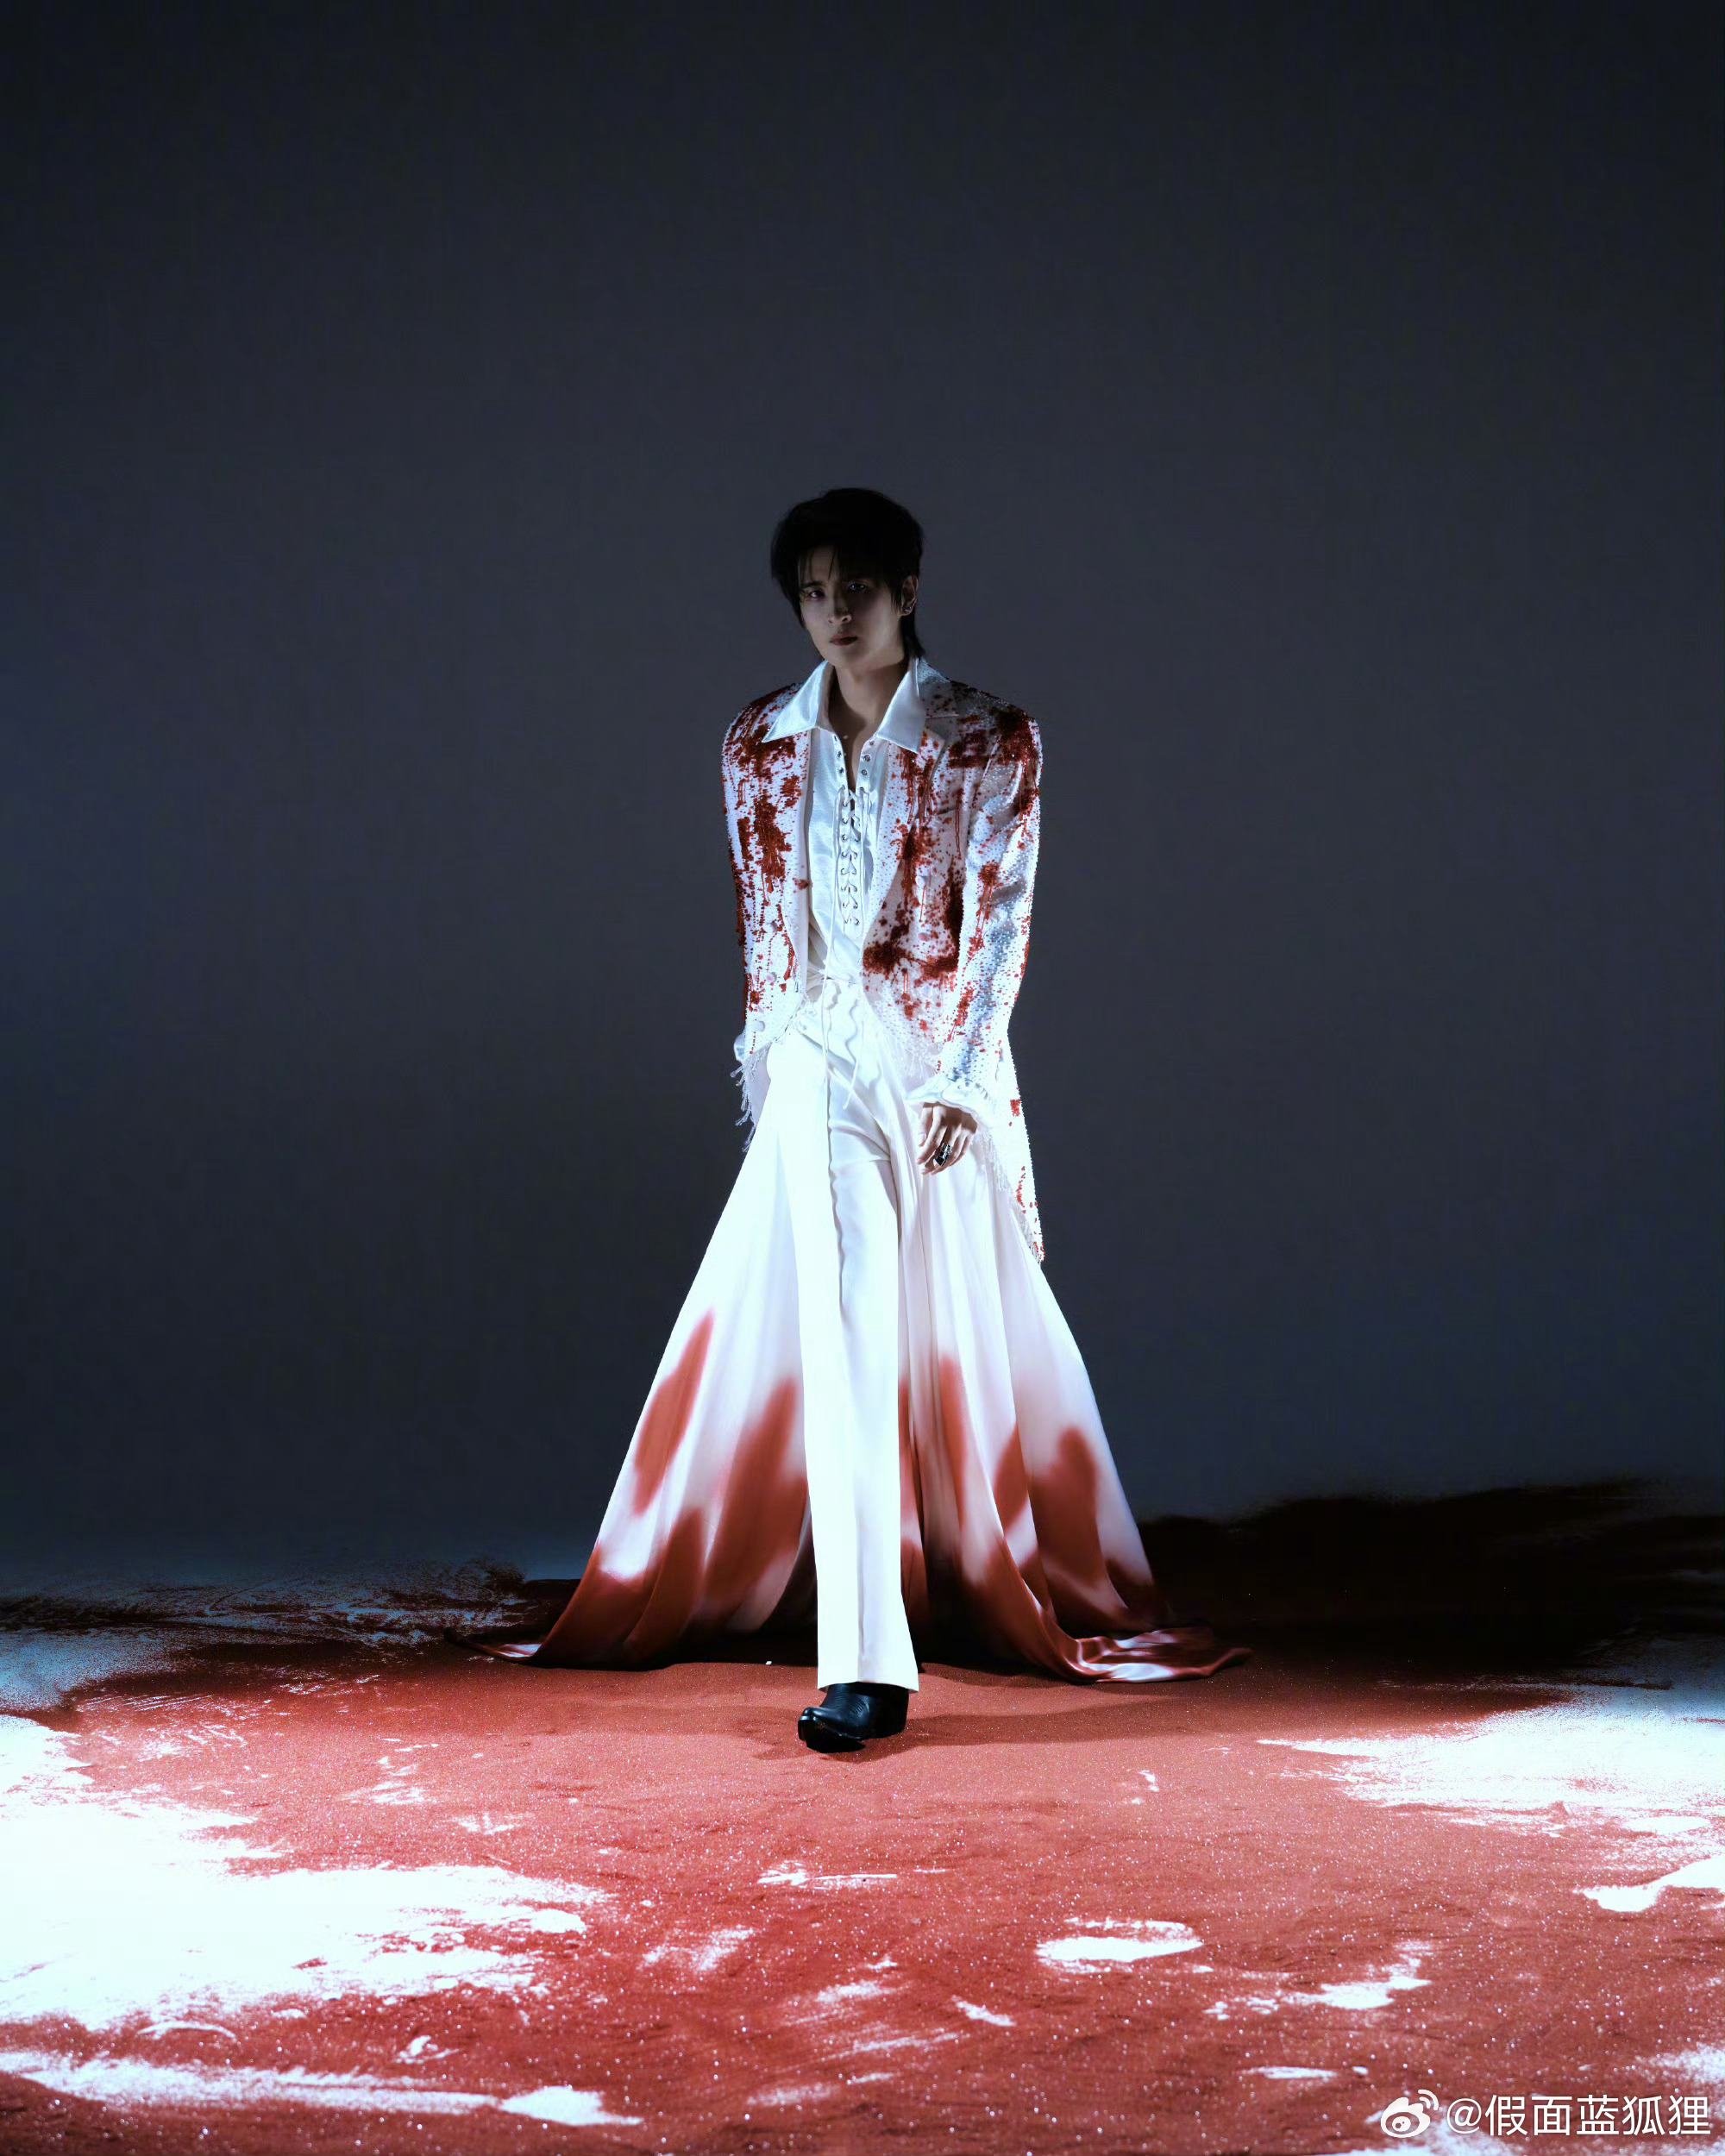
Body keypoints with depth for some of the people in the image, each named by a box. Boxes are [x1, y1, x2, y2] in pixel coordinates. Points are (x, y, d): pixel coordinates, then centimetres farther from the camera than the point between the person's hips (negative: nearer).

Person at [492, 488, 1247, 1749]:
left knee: (971, 1341, 11)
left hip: (944, 1066, -1)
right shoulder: (759, 746, 6)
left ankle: (1071, 1602, 34)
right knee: (844, 1338, -12)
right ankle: (864, 1664, -17)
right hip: (817, 1068, 1)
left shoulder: (992, 742, -3)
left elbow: (998, 922, -7)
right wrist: (764, 1060, 15)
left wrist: (959, 1080, -14)